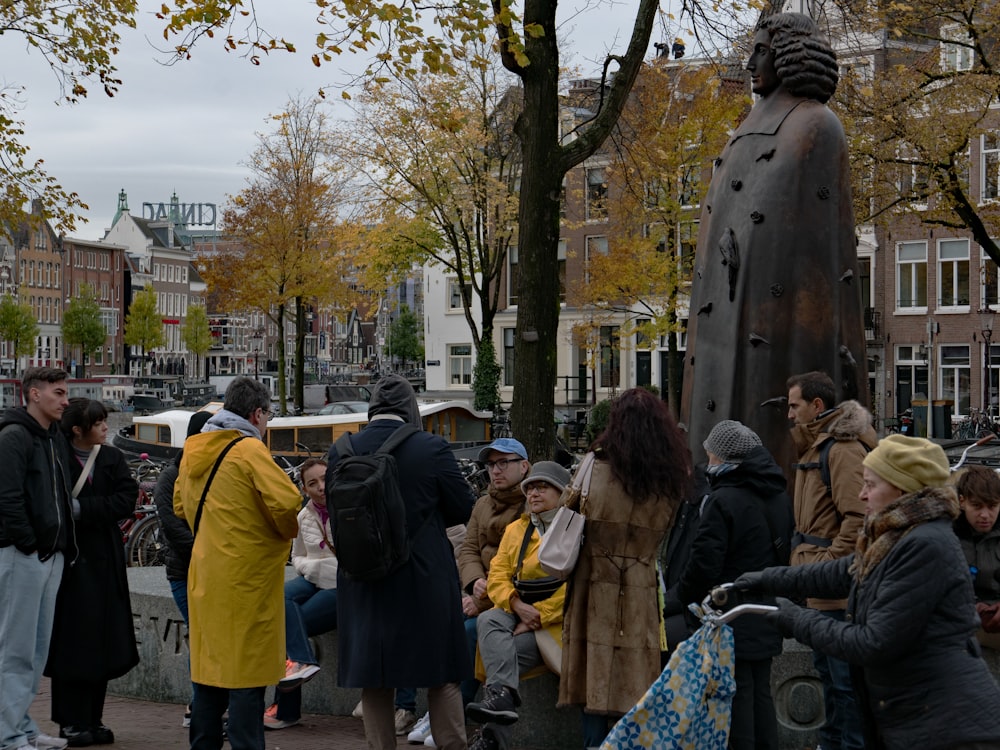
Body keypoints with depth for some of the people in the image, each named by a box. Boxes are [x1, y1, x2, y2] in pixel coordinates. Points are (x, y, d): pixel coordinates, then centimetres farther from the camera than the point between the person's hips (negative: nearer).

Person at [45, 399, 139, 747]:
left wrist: (80, 508, -15)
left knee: (103, 641, 6)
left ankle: (92, 720, 15)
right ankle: (71, 722, 5)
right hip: (69, 559, -4)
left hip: (105, 559, 4)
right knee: (73, 641, -3)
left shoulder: (112, 458, 6)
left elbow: (126, 500, -6)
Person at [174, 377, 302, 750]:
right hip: (246, 578, -7)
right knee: (246, 671, -2)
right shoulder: (249, 450, -14)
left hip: (205, 575, 7)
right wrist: (287, 531, -4)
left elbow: (180, 505, 21)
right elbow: (286, 501, -23)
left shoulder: (194, 450, 9)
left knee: (209, 664, 16)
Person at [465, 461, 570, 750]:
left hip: (557, 619, -5)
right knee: (488, 621, -28)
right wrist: (517, 604, -12)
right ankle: (503, 696, -45)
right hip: (518, 610, 5)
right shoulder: (516, 529, 20)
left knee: (509, 652, -27)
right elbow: (497, 575, 10)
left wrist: (538, 616, -18)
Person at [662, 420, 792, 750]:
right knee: (761, 692, 14)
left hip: (732, 619, -8)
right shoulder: (779, 497, 7)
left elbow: (703, 565, -19)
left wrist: (675, 600, -5)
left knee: (737, 696, -2)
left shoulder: (723, 500, -19)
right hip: (766, 618, 8)